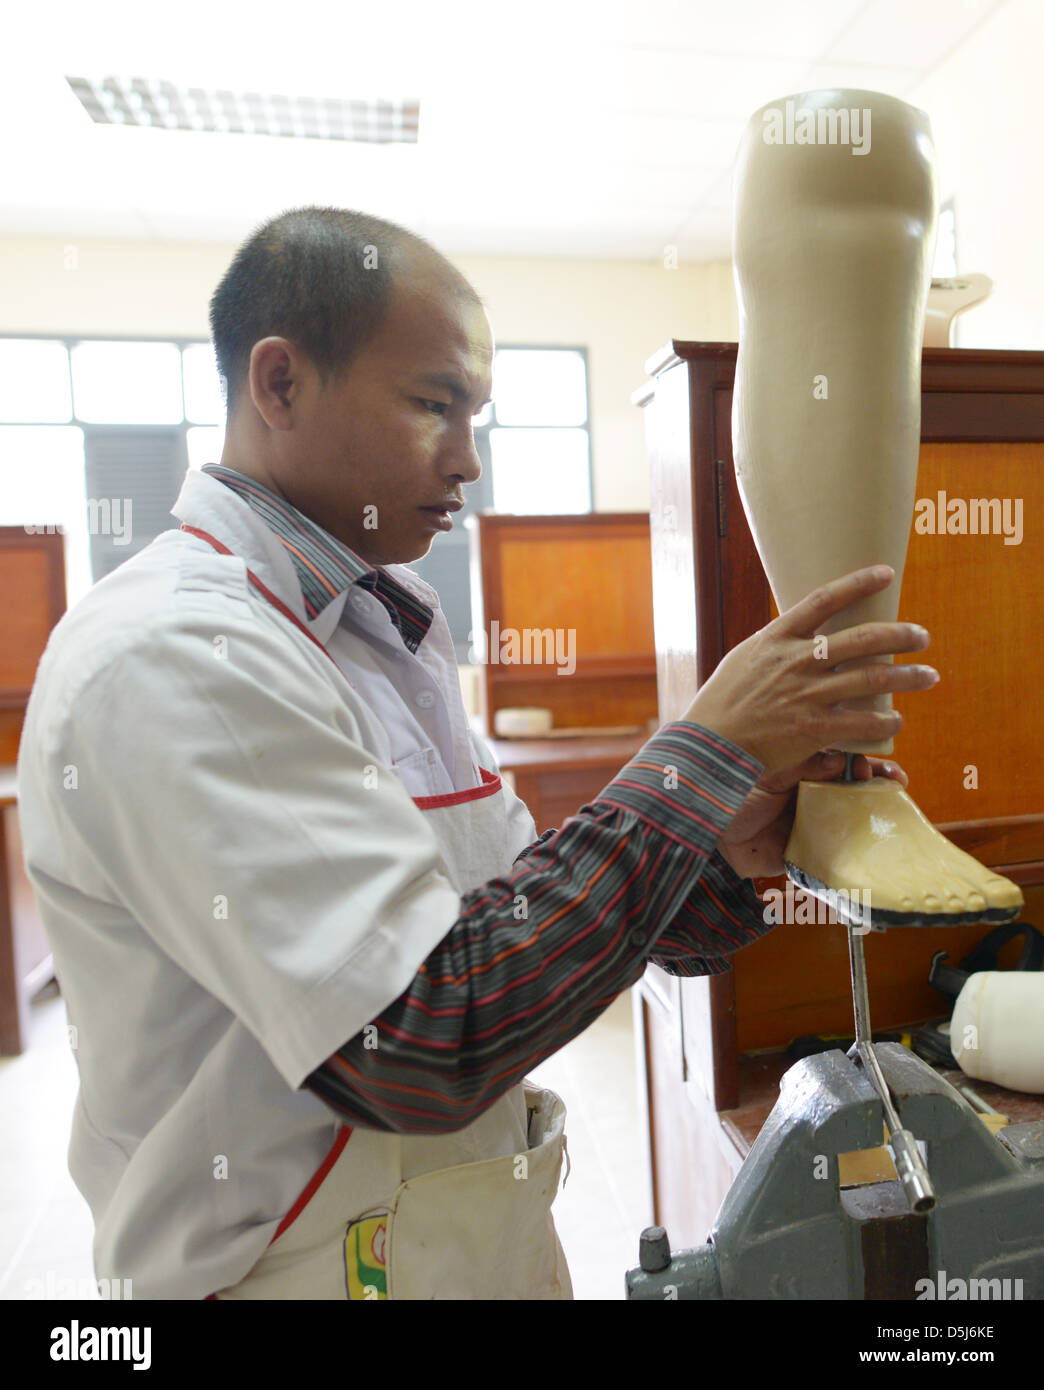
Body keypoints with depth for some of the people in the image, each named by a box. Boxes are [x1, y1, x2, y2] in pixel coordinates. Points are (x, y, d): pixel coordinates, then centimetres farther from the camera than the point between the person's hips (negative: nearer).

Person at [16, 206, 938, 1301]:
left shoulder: (385, 625, 4)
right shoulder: (168, 656, -24)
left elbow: (513, 909, 3)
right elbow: (434, 1040, -29)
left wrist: (726, 854, -12)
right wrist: (703, 756, -25)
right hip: (314, 1261, -7)